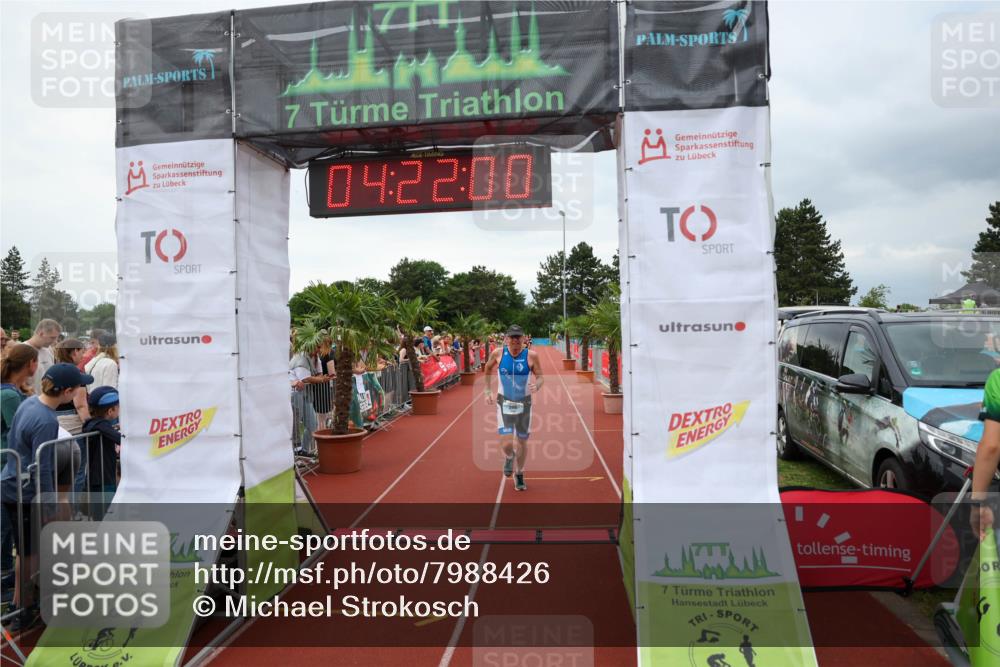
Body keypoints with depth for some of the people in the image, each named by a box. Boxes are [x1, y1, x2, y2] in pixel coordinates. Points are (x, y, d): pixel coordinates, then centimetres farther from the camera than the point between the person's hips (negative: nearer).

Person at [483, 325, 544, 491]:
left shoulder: (531, 355, -12)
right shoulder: (498, 353, -10)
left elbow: (541, 377, -4)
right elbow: (488, 368, 10)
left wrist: (537, 385, -28)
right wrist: (488, 391, 9)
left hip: (524, 403, 1)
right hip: (504, 402, -1)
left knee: (522, 441, 11)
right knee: (507, 443, -12)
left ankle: (519, 475, 34)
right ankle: (509, 457, 27)